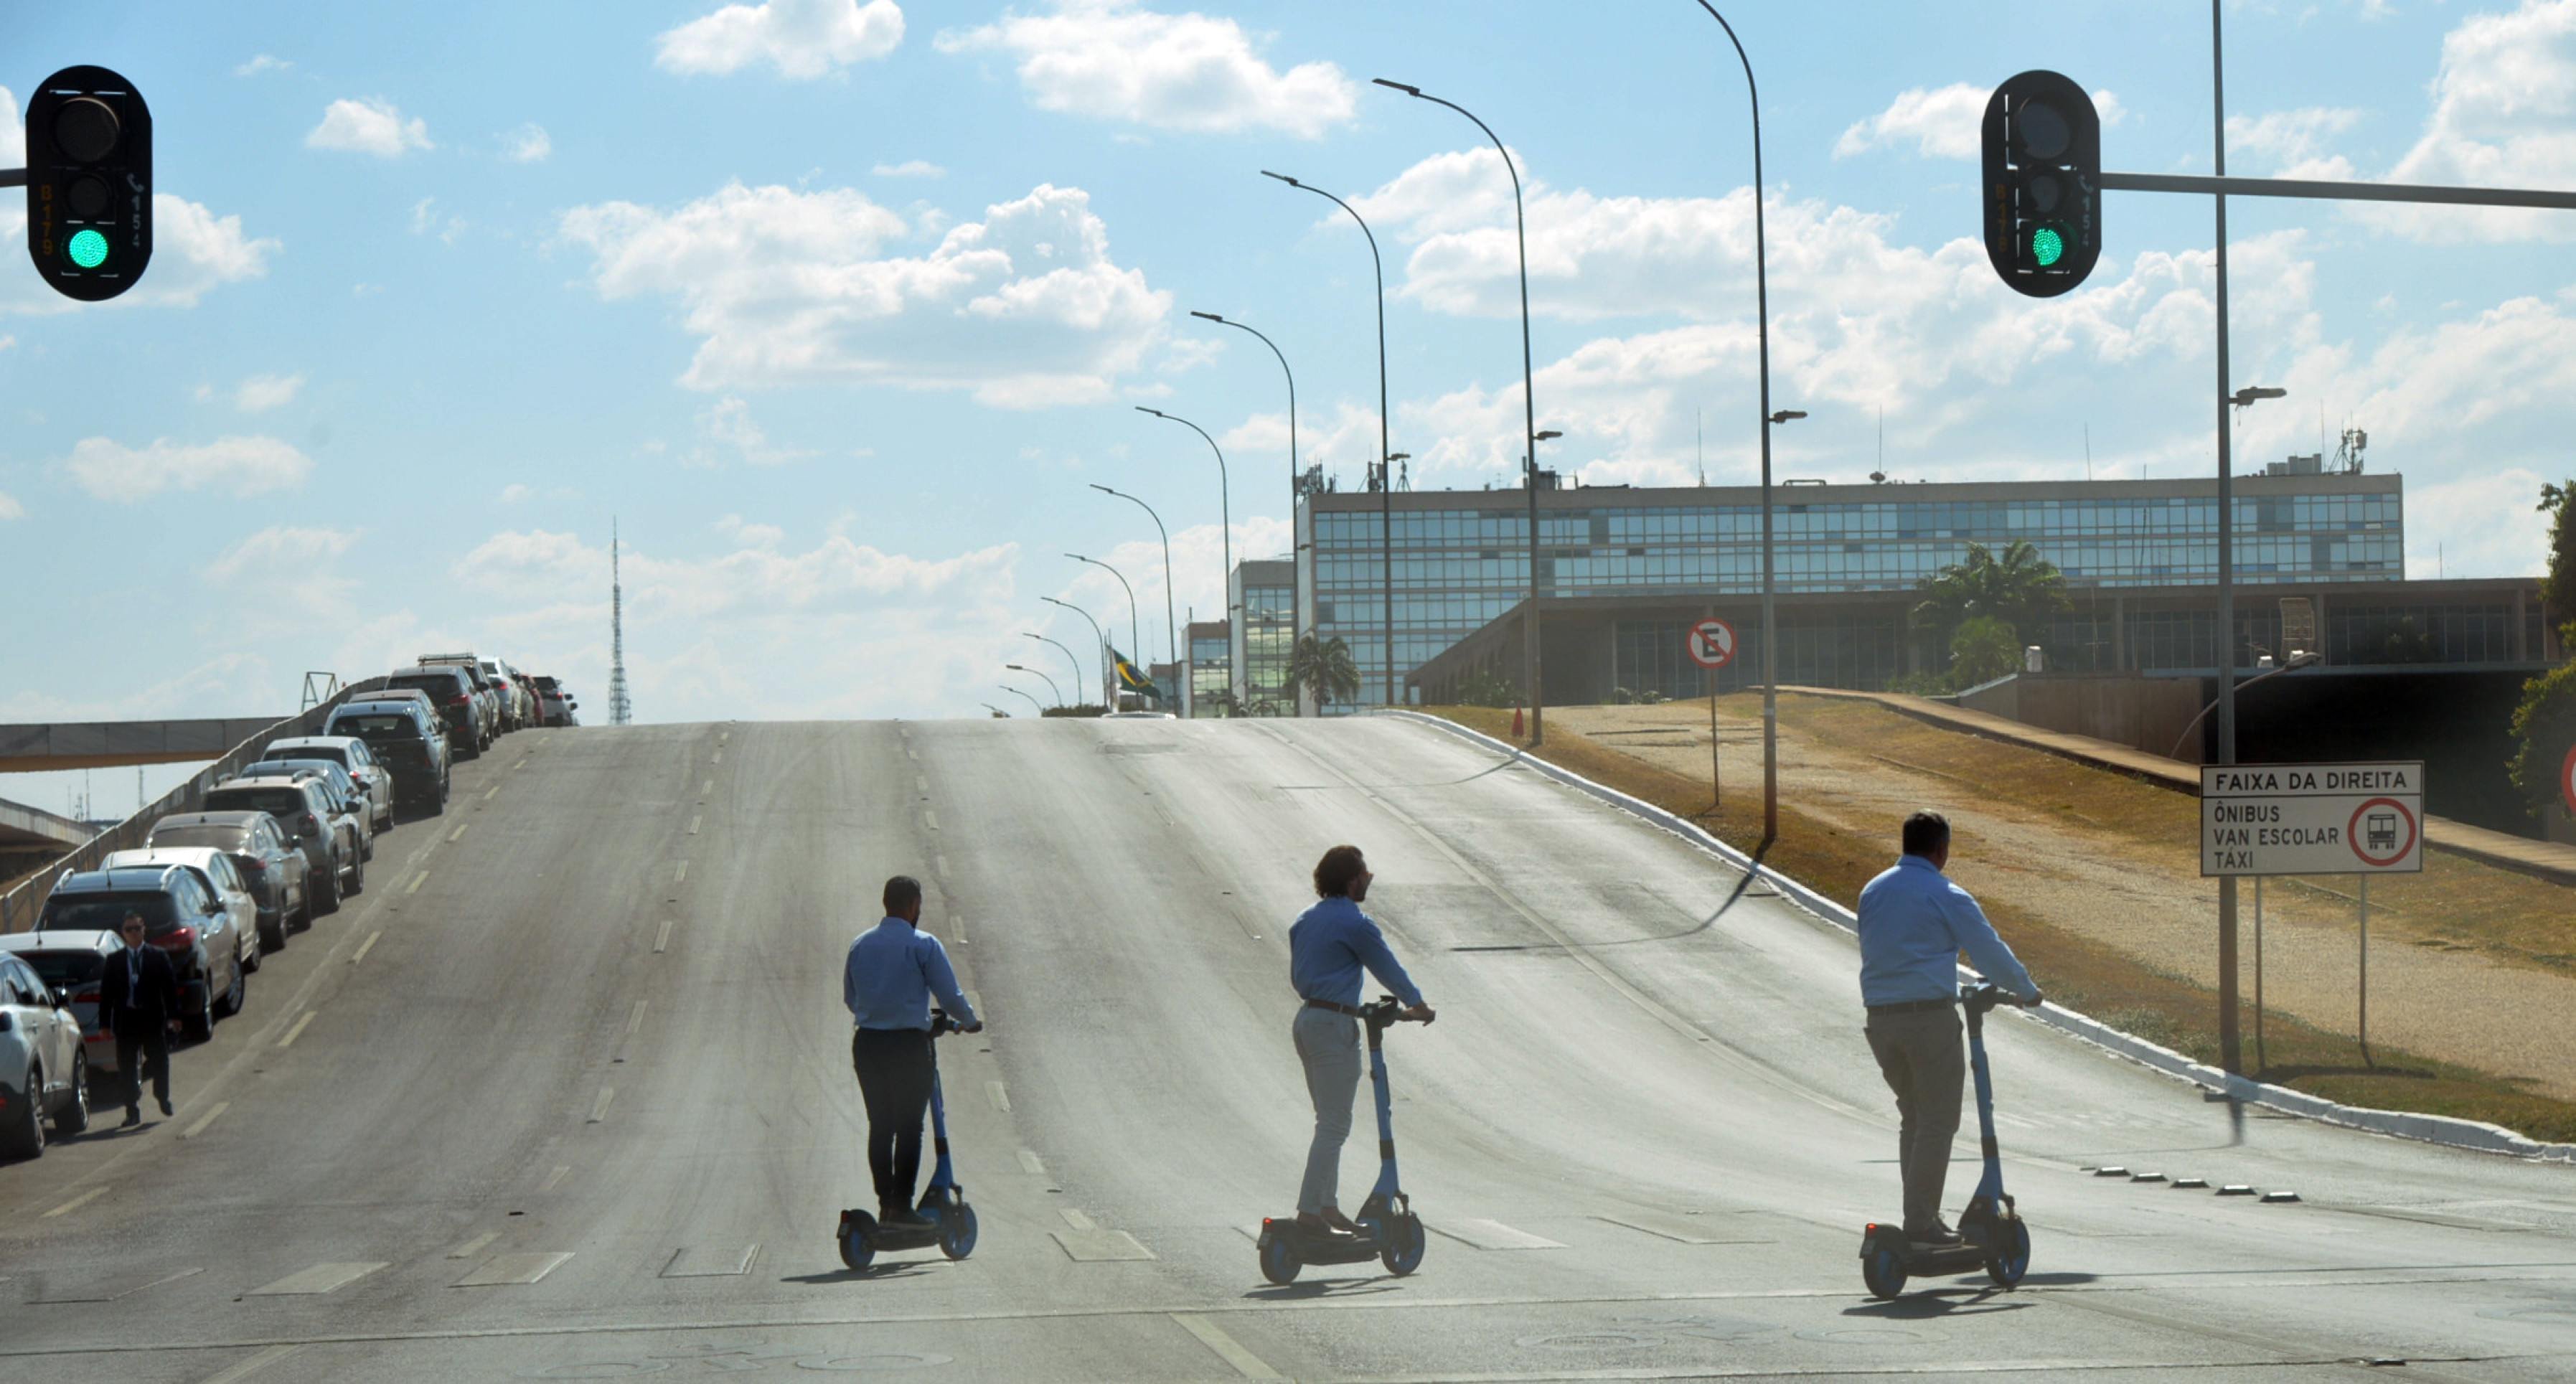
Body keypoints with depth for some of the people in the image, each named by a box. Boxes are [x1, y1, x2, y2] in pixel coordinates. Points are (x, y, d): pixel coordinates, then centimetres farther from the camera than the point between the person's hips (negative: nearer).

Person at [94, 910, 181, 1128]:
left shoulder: (158, 956, 4)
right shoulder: (114, 961, 5)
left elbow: (170, 987, 3)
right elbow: (106, 993, 5)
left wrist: (173, 1015, -5)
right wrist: (105, 1023, -1)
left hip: (153, 1018, 0)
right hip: (126, 1018, 0)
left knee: (159, 1062, 8)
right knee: (127, 1067, 0)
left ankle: (163, 1099, 32)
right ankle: (133, 1112, 5)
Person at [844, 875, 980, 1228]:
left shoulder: (860, 945, 9)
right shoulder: (923, 945, -7)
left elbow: (850, 997, 18)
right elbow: (949, 995, -6)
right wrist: (970, 1021, 13)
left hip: (867, 1043, 5)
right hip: (908, 1044, -5)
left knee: (879, 1126, 10)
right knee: (908, 1128, -1)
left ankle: (885, 1204, 10)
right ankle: (901, 1206, -5)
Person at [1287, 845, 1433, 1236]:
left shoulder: (1305, 920, 14)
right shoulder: (1354, 923, -13)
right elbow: (1387, 967, -3)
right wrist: (1416, 1004, 14)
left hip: (1306, 1017, 9)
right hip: (1335, 1026, -9)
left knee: (1329, 1120, 17)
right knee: (1334, 1126, -7)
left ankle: (1327, 1205, 19)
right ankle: (1310, 1211, -12)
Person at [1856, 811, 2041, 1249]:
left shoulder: (1872, 892, 13)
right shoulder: (1946, 896, -6)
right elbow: (1990, 950, -2)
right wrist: (2027, 991, 14)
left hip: (1880, 1015, 6)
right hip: (1930, 1013, -6)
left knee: (1913, 1116, 18)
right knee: (1937, 1120, 0)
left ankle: (1921, 1216, 19)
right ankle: (1922, 1225, -4)